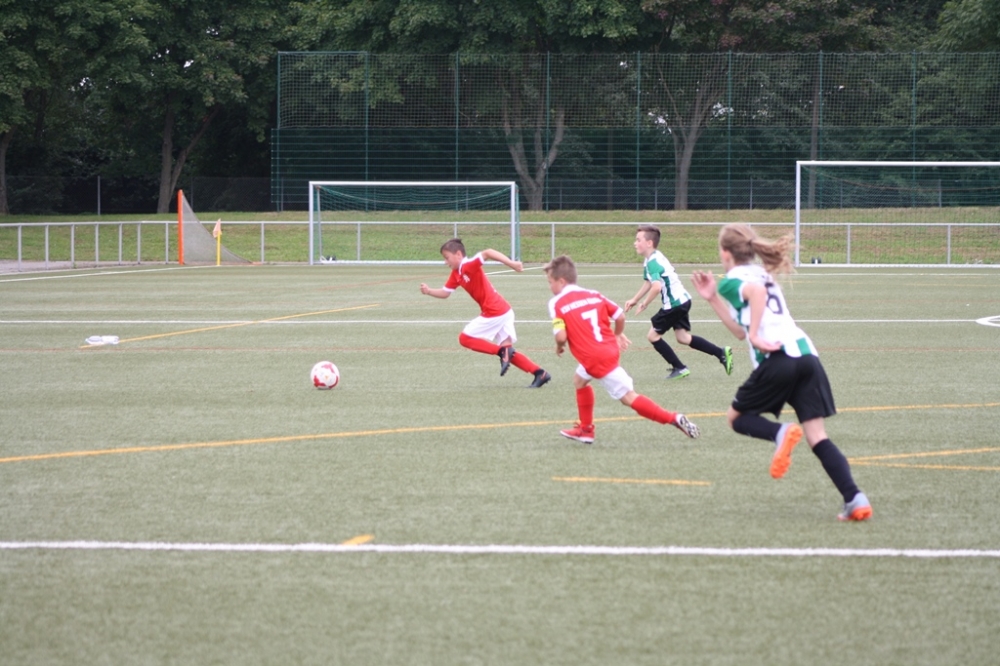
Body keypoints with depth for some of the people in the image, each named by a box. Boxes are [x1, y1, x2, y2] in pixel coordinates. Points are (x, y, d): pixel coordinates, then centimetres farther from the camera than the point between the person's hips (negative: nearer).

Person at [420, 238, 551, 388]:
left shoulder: (469, 265, -15)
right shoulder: (456, 274, 13)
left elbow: (487, 252, -31)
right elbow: (445, 293, 21)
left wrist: (511, 263, -41)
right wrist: (428, 291, 3)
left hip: (495, 313, -10)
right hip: (504, 311, 10)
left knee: (465, 338, 1)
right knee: (508, 352, 12)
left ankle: (503, 352, -8)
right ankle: (540, 374, 5)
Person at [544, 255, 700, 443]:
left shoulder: (556, 303, -6)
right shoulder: (593, 295, 12)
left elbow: (561, 336, -17)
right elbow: (620, 316, 11)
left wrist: (559, 347, 6)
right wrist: (618, 334, 31)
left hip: (595, 358, -8)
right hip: (610, 349, 8)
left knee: (628, 397, -4)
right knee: (579, 379, 29)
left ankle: (674, 419, -13)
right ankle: (585, 429, 34)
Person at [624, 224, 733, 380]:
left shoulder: (653, 262, -22)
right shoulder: (650, 260, 10)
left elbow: (656, 286, -36)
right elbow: (648, 282, 26)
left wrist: (644, 304, -22)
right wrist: (634, 300, 23)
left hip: (675, 303, -10)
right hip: (682, 300, 10)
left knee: (653, 335, 1)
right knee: (682, 337, 13)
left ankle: (679, 368, 6)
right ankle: (721, 353, 10)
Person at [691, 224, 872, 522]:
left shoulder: (732, 280, 6)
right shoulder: (760, 274, 30)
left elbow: (756, 291, -20)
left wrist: (755, 335, -17)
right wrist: (713, 299, 35)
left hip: (778, 358, -7)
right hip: (807, 354, 7)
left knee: (737, 417, 15)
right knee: (817, 436, 3)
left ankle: (781, 433, -16)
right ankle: (855, 499, -15)